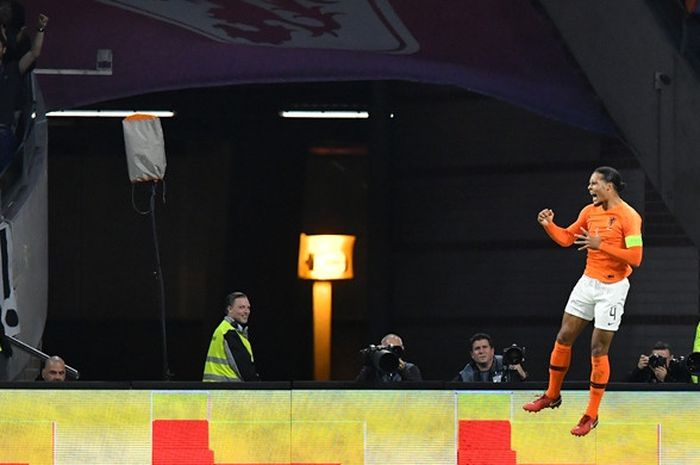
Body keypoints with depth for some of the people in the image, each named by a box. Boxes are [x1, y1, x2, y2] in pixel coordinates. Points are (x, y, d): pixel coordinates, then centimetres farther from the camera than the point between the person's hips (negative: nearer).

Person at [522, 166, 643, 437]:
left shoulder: (628, 217, -16)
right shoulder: (590, 212, 6)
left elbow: (635, 257, -21)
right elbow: (566, 238, 15)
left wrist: (601, 245, -25)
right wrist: (549, 225, -4)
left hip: (612, 288, -7)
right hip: (588, 282, 7)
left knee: (599, 350, -4)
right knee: (564, 337, 8)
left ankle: (592, 415, 4)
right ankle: (552, 395, 26)